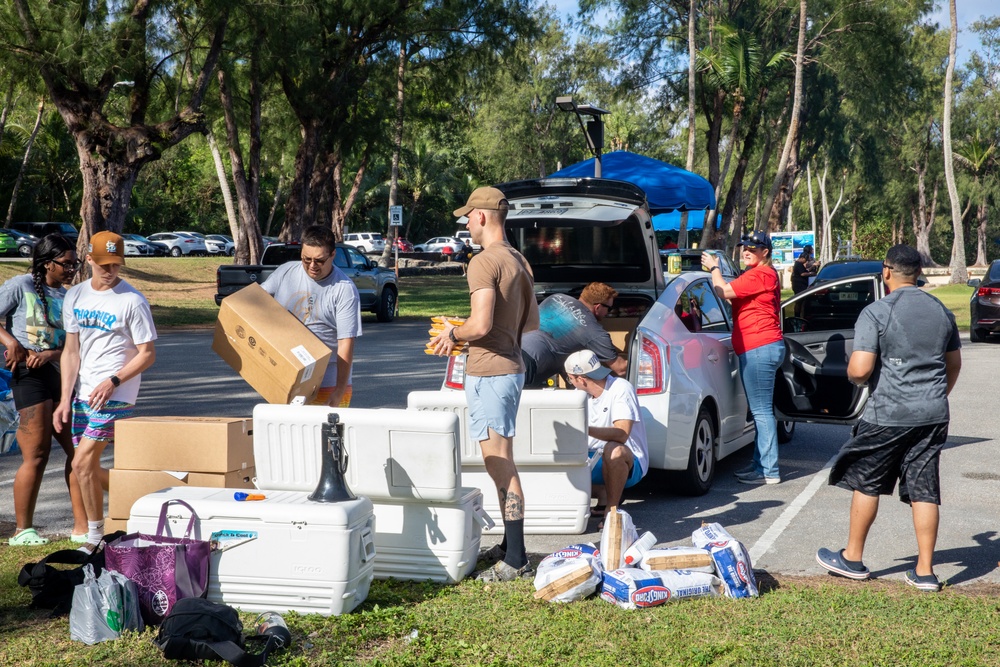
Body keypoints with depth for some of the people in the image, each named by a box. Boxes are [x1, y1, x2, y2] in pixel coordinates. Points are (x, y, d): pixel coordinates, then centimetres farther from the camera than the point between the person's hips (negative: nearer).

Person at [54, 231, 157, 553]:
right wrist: (65, 399, 0)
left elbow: (147, 354, -7)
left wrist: (113, 381, -19)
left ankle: (95, 536, 3)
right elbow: (71, 351, 7)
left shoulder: (132, 301, -10)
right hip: (82, 394, 6)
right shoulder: (75, 296, 7)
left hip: (114, 397, -6)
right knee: (89, 469, 8)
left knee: (82, 464, -10)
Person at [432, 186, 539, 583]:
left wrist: (453, 333, -7)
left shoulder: (484, 263, -16)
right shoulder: (519, 261, 13)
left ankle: (516, 560, -5)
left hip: (489, 372, -10)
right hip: (512, 367, 10)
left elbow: (480, 324, -25)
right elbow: (532, 322, 19)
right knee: (502, 462, 17)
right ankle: (510, 547, 24)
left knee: (499, 463, -7)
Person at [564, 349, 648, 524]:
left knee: (614, 449, -39)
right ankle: (603, 493, 10)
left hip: (629, 463, -8)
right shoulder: (584, 394, 4)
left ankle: (612, 509, -19)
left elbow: (622, 434, -33)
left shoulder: (620, 389, -19)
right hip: (596, 460, 8)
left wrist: (586, 429, -44)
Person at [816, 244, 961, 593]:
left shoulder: (876, 313, -12)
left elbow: (859, 370, -19)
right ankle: (925, 571, 9)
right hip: (933, 414, 5)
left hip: (888, 414, -5)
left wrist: (854, 376, 4)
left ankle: (852, 558, 20)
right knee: (924, 490, 7)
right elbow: (954, 364, 20)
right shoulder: (942, 312, 8)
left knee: (866, 483, 10)